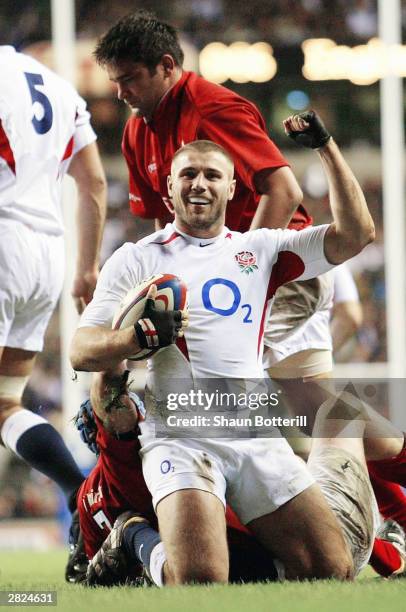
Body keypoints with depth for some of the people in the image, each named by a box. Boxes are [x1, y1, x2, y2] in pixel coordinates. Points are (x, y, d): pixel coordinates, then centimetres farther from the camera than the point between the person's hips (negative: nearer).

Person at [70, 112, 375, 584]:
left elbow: (355, 235, 13)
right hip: (180, 435, -4)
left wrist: (326, 148, 7)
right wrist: (140, 337, -19)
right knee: (201, 581, -25)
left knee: (333, 569, -8)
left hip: (256, 437, 4)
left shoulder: (260, 250, 19)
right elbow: (81, 351, 2)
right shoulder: (137, 259, 9)